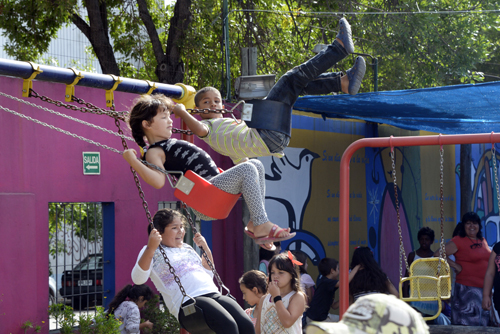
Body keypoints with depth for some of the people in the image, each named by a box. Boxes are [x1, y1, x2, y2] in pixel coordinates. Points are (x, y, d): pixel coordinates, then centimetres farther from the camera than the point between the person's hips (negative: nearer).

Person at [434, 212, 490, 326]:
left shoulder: (482, 241, 14)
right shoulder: (458, 241, -5)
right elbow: (437, 254, -8)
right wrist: (455, 265, -11)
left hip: (485, 289, 7)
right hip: (467, 289, -7)